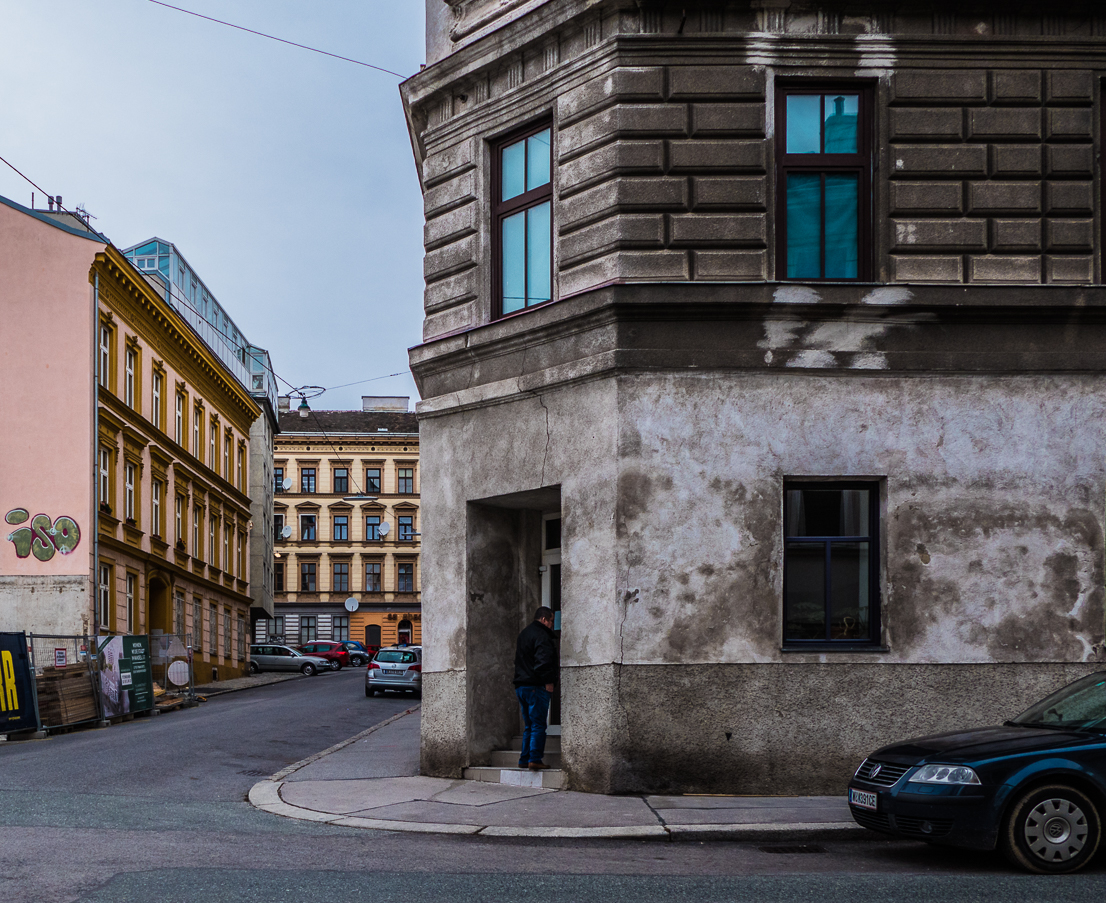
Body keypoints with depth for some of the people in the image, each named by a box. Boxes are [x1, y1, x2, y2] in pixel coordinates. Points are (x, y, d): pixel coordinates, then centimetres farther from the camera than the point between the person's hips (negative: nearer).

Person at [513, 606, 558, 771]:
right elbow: (543, 661, -23)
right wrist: (548, 681, -16)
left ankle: (524, 759, 12)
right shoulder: (541, 635, -12)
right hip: (536, 686, -9)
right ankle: (535, 759, -12)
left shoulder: (523, 634, 21)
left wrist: (555, 665, 25)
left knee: (529, 725, 14)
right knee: (538, 725, -7)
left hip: (520, 686, 9)